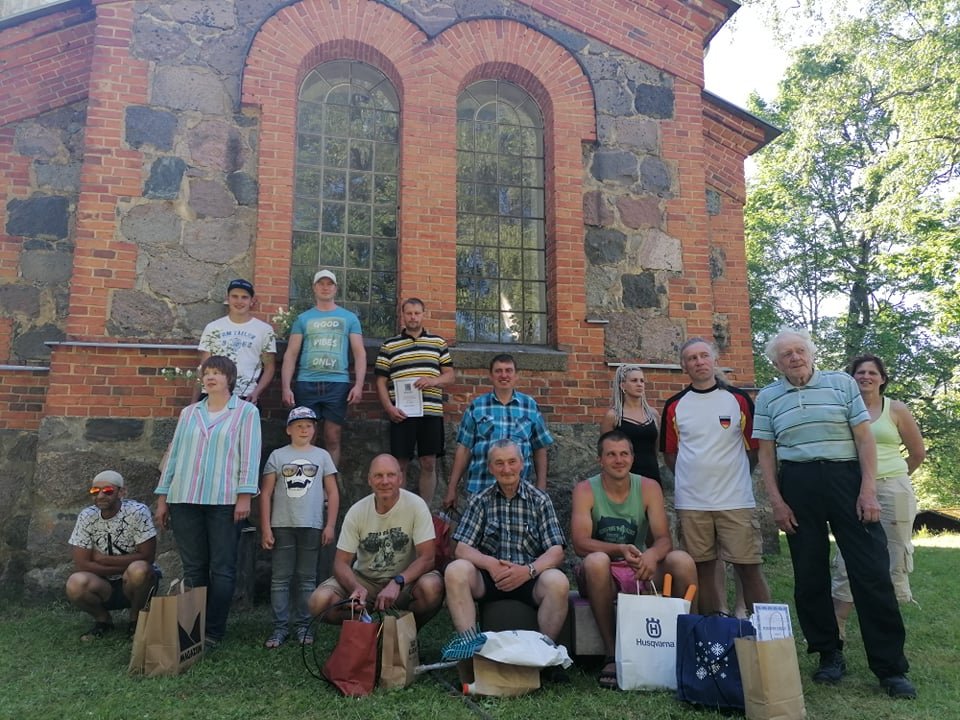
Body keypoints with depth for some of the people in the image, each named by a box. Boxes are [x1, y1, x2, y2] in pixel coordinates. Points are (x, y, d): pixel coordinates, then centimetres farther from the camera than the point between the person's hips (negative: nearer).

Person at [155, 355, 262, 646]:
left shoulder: (246, 411, 4)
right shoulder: (188, 413, 16)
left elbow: (250, 455, -3)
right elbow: (174, 454, 16)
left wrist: (245, 496, -12)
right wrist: (162, 498, 11)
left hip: (225, 501, -3)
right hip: (185, 501, 4)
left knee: (222, 569, 0)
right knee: (193, 568, 8)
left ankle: (214, 631, 7)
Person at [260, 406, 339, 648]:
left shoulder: (322, 455, 6)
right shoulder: (277, 455, 5)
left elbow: (332, 493, 6)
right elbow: (266, 493, 3)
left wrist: (330, 525, -1)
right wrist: (265, 528, -2)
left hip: (312, 526, 0)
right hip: (282, 525, 0)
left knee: (307, 579, 7)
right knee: (280, 578, 3)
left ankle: (303, 625, 15)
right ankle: (280, 627, 10)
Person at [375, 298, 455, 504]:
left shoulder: (438, 343, 12)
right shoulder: (389, 346, 8)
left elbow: (450, 375, 11)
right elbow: (381, 381, 5)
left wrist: (433, 380, -10)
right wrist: (389, 408, -9)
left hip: (431, 412, 1)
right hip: (402, 413, -1)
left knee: (429, 464, 3)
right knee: (400, 464, 1)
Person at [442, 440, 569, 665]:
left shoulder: (539, 500, 4)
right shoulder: (480, 501, 7)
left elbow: (556, 552, -3)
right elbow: (462, 548, -1)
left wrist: (529, 570, -22)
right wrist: (490, 563, -21)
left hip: (530, 578, -1)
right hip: (489, 578, 1)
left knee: (558, 582, -31)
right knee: (456, 571, -26)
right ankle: (469, 644, -21)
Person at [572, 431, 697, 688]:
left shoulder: (649, 488, 0)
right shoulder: (585, 490, -7)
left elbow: (664, 539, -8)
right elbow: (580, 543, -17)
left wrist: (652, 554, -32)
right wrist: (620, 549, -35)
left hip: (641, 571, 2)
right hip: (603, 574, -2)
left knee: (682, 561, -24)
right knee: (596, 561, -36)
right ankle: (611, 654, -24)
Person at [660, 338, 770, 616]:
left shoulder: (739, 400, 2)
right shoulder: (674, 406, 5)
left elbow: (754, 448, 7)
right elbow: (670, 453, 12)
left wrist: (733, 475, 8)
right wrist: (691, 477, 6)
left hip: (736, 500, -1)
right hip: (691, 502, 2)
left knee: (749, 567, -1)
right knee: (704, 568, 8)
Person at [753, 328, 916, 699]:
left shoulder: (842, 383, 4)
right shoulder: (767, 397, 6)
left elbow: (864, 437, 1)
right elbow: (766, 453, 6)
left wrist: (868, 489, -7)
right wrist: (776, 501, -1)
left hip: (846, 478, -1)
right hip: (797, 486, 1)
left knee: (872, 572, -3)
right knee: (809, 576, 7)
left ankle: (890, 666, 8)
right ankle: (829, 655, 22)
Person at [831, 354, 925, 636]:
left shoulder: (896, 409, 5)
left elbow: (918, 453, 13)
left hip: (893, 492, 0)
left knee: (893, 561, 3)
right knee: (848, 561, 0)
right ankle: (835, 628, 7)